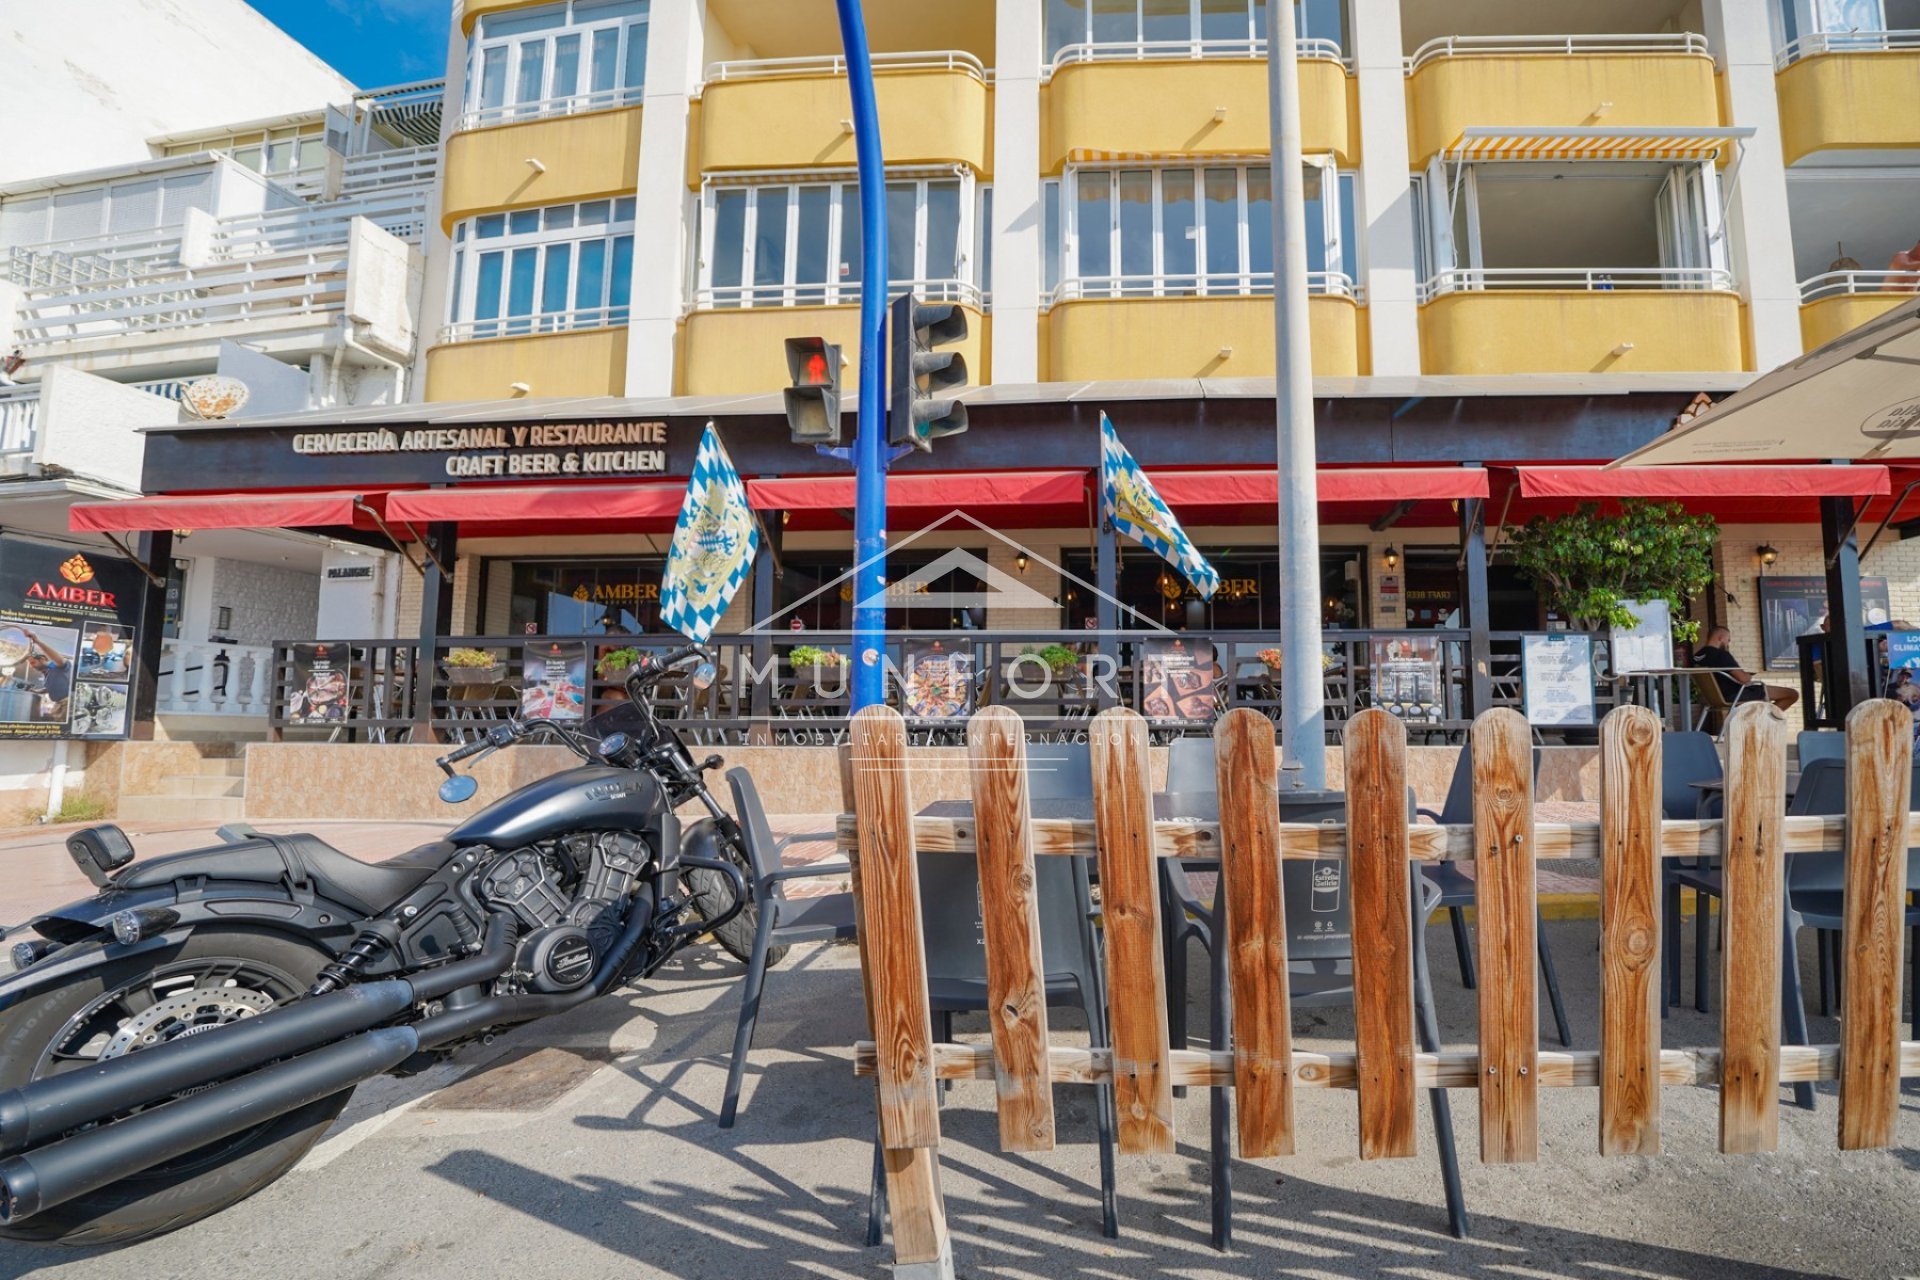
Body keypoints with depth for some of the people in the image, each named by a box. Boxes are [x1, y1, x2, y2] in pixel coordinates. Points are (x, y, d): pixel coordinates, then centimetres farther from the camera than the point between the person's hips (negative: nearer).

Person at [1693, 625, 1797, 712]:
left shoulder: (1697, 656, 2)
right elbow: (1743, 679, -24)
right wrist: (1750, 676, -3)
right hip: (1736, 694, -9)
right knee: (1792, 694, -1)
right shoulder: (1721, 654, -22)